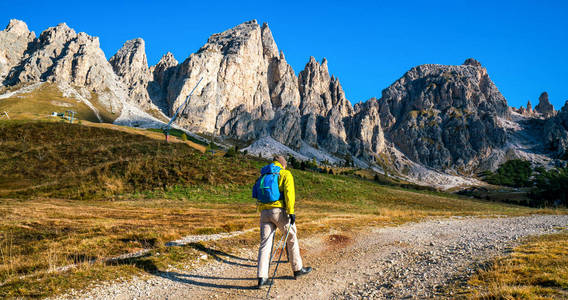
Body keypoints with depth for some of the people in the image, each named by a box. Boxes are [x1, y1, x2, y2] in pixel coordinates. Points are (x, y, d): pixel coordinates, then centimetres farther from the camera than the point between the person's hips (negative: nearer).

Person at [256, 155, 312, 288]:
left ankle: (262, 277, -3)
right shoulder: (285, 174, 6)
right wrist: (291, 211, -14)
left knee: (264, 244, 3)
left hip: (264, 212, 5)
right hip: (279, 211, -4)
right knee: (292, 239, 14)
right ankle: (297, 269, 24)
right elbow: (289, 192, -10)